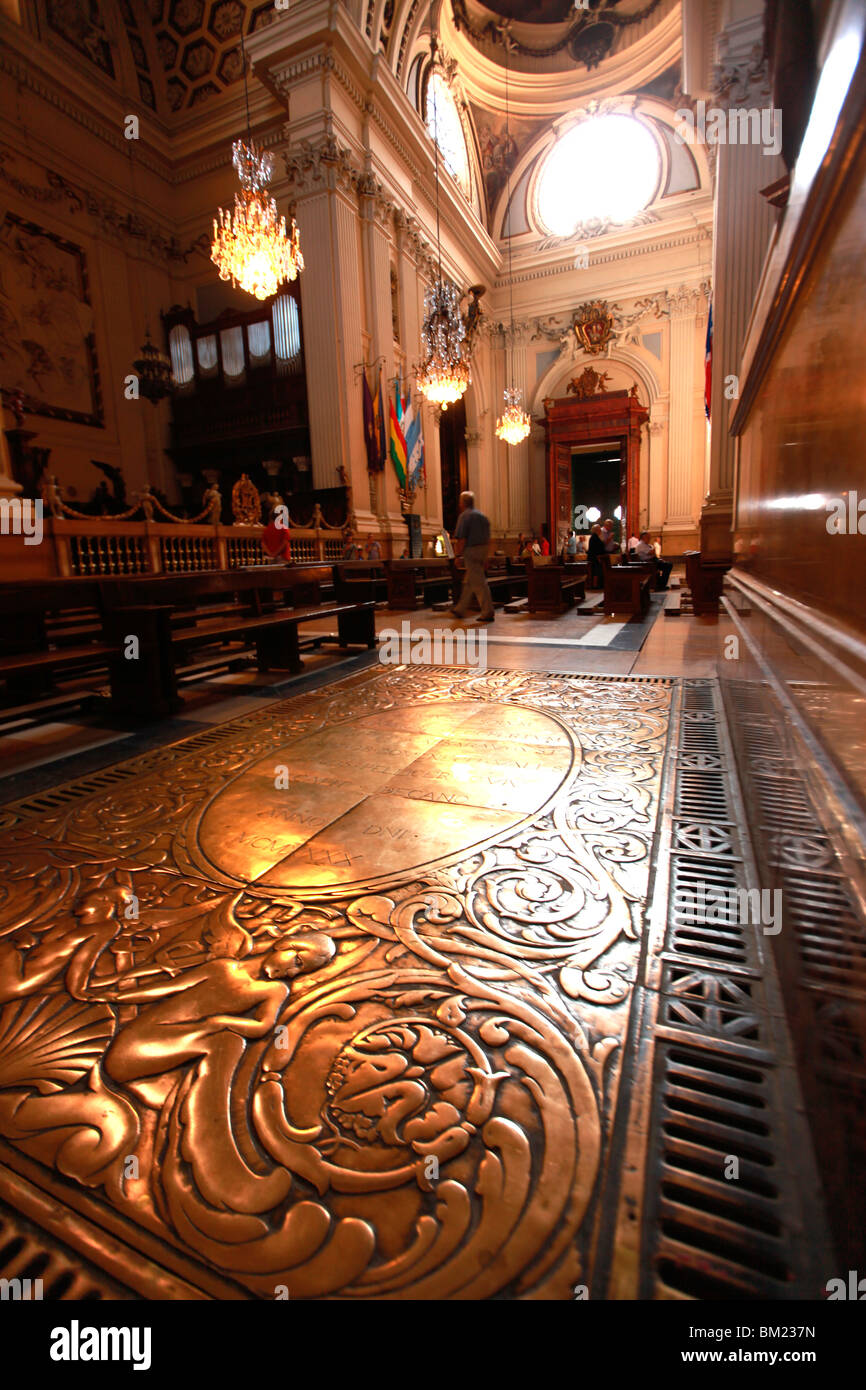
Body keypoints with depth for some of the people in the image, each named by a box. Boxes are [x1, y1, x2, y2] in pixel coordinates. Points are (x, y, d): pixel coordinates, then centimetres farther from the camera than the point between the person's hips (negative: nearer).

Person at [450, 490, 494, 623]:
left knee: (478, 583, -7)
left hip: (471, 550, -8)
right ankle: (460, 610, 25)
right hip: (483, 548, 8)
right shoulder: (482, 515, 16)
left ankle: (488, 613, -8)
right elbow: (488, 538, 17)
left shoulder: (464, 516, -8)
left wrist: (458, 555, -10)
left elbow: (461, 538, -16)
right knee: (468, 582, 16)